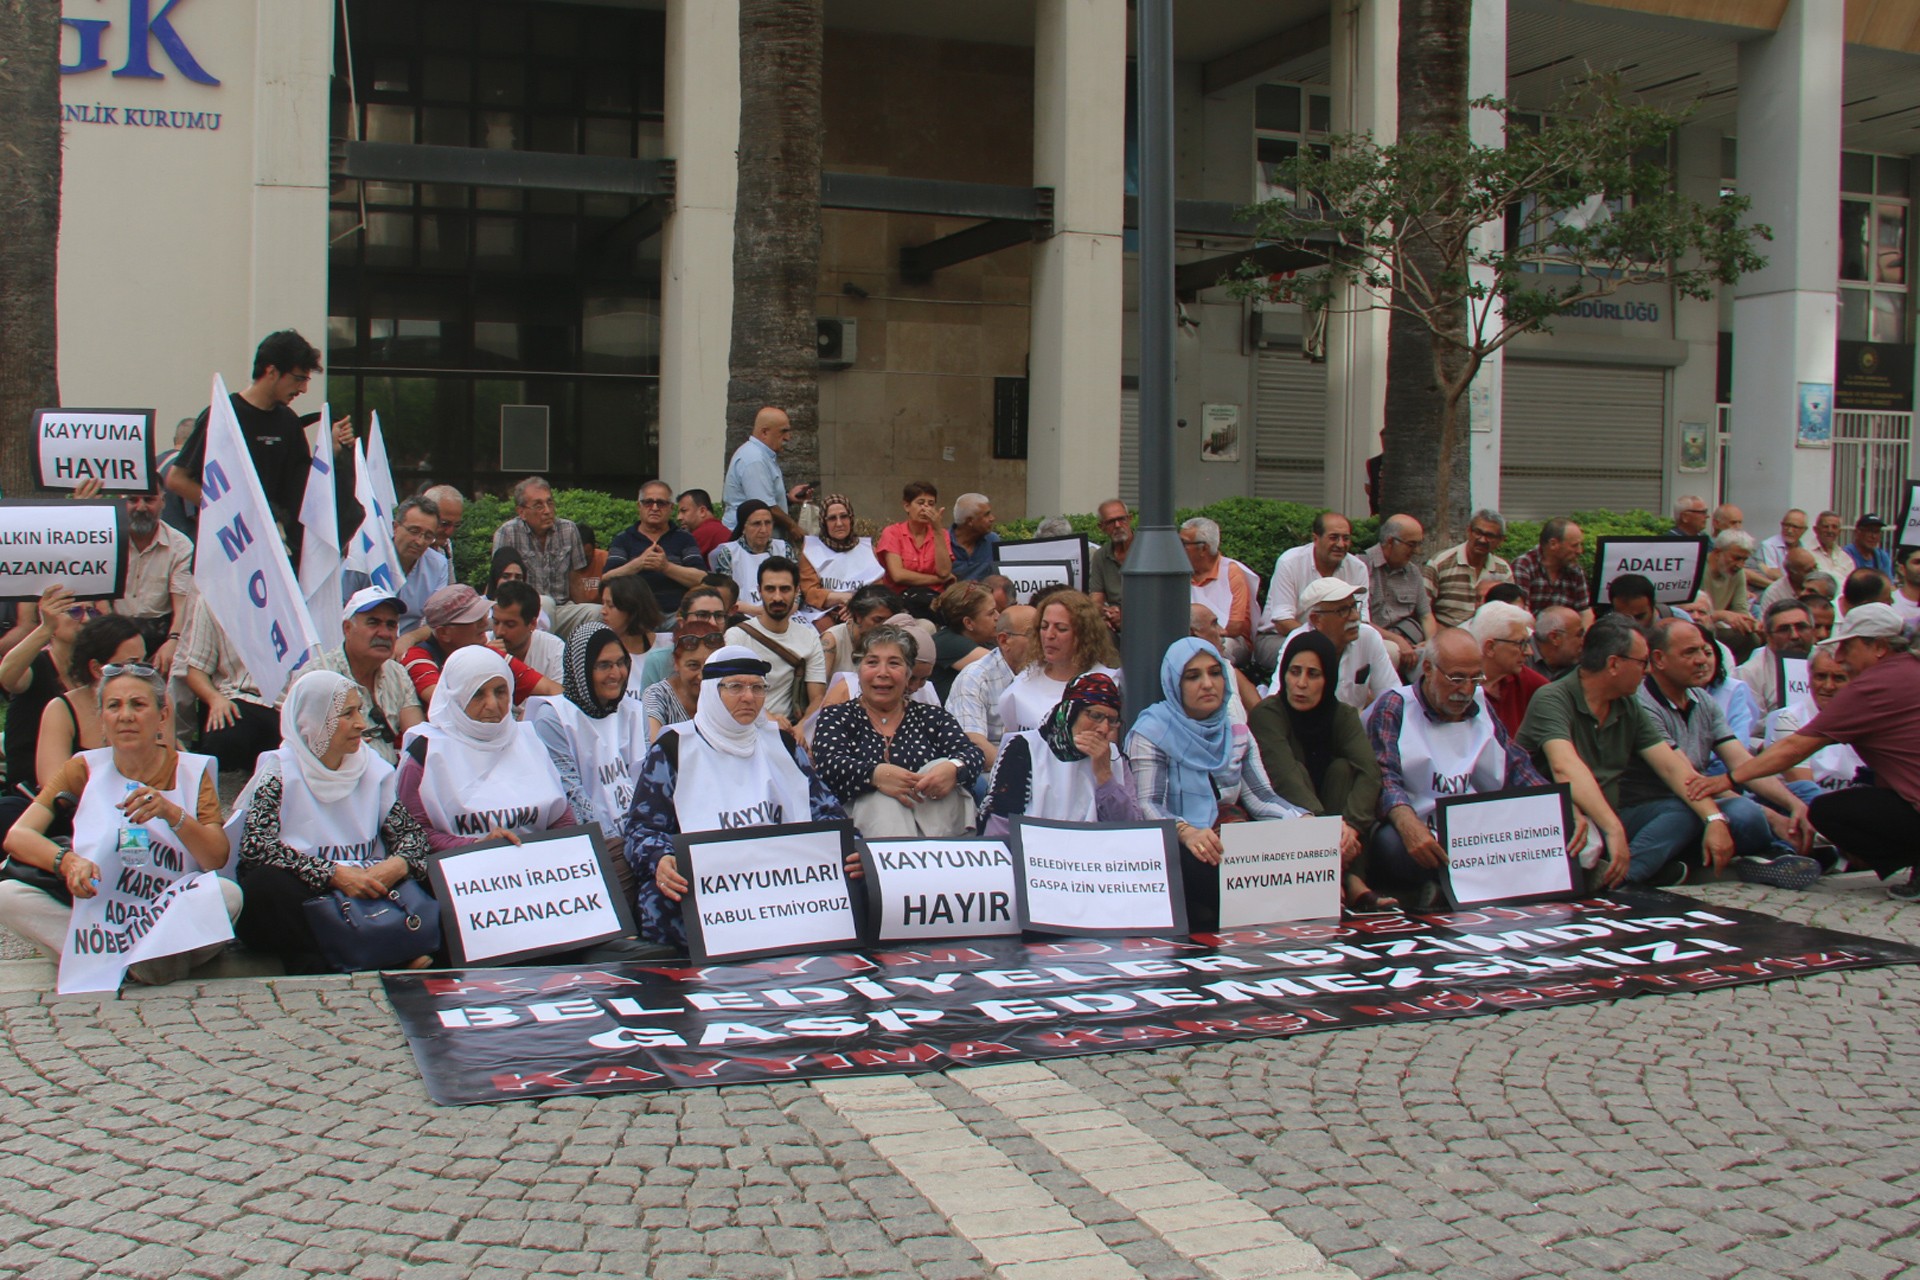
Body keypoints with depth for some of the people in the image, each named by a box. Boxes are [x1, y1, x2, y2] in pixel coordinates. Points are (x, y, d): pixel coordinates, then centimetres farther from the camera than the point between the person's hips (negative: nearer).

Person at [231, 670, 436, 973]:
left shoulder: (374, 768, 12)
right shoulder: (280, 771, -2)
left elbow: (410, 832, 8)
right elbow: (255, 846, -16)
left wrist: (397, 865, -17)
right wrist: (336, 874, -24)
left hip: (366, 894, 4)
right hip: (301, 897, -4)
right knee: (268, 883, -35)